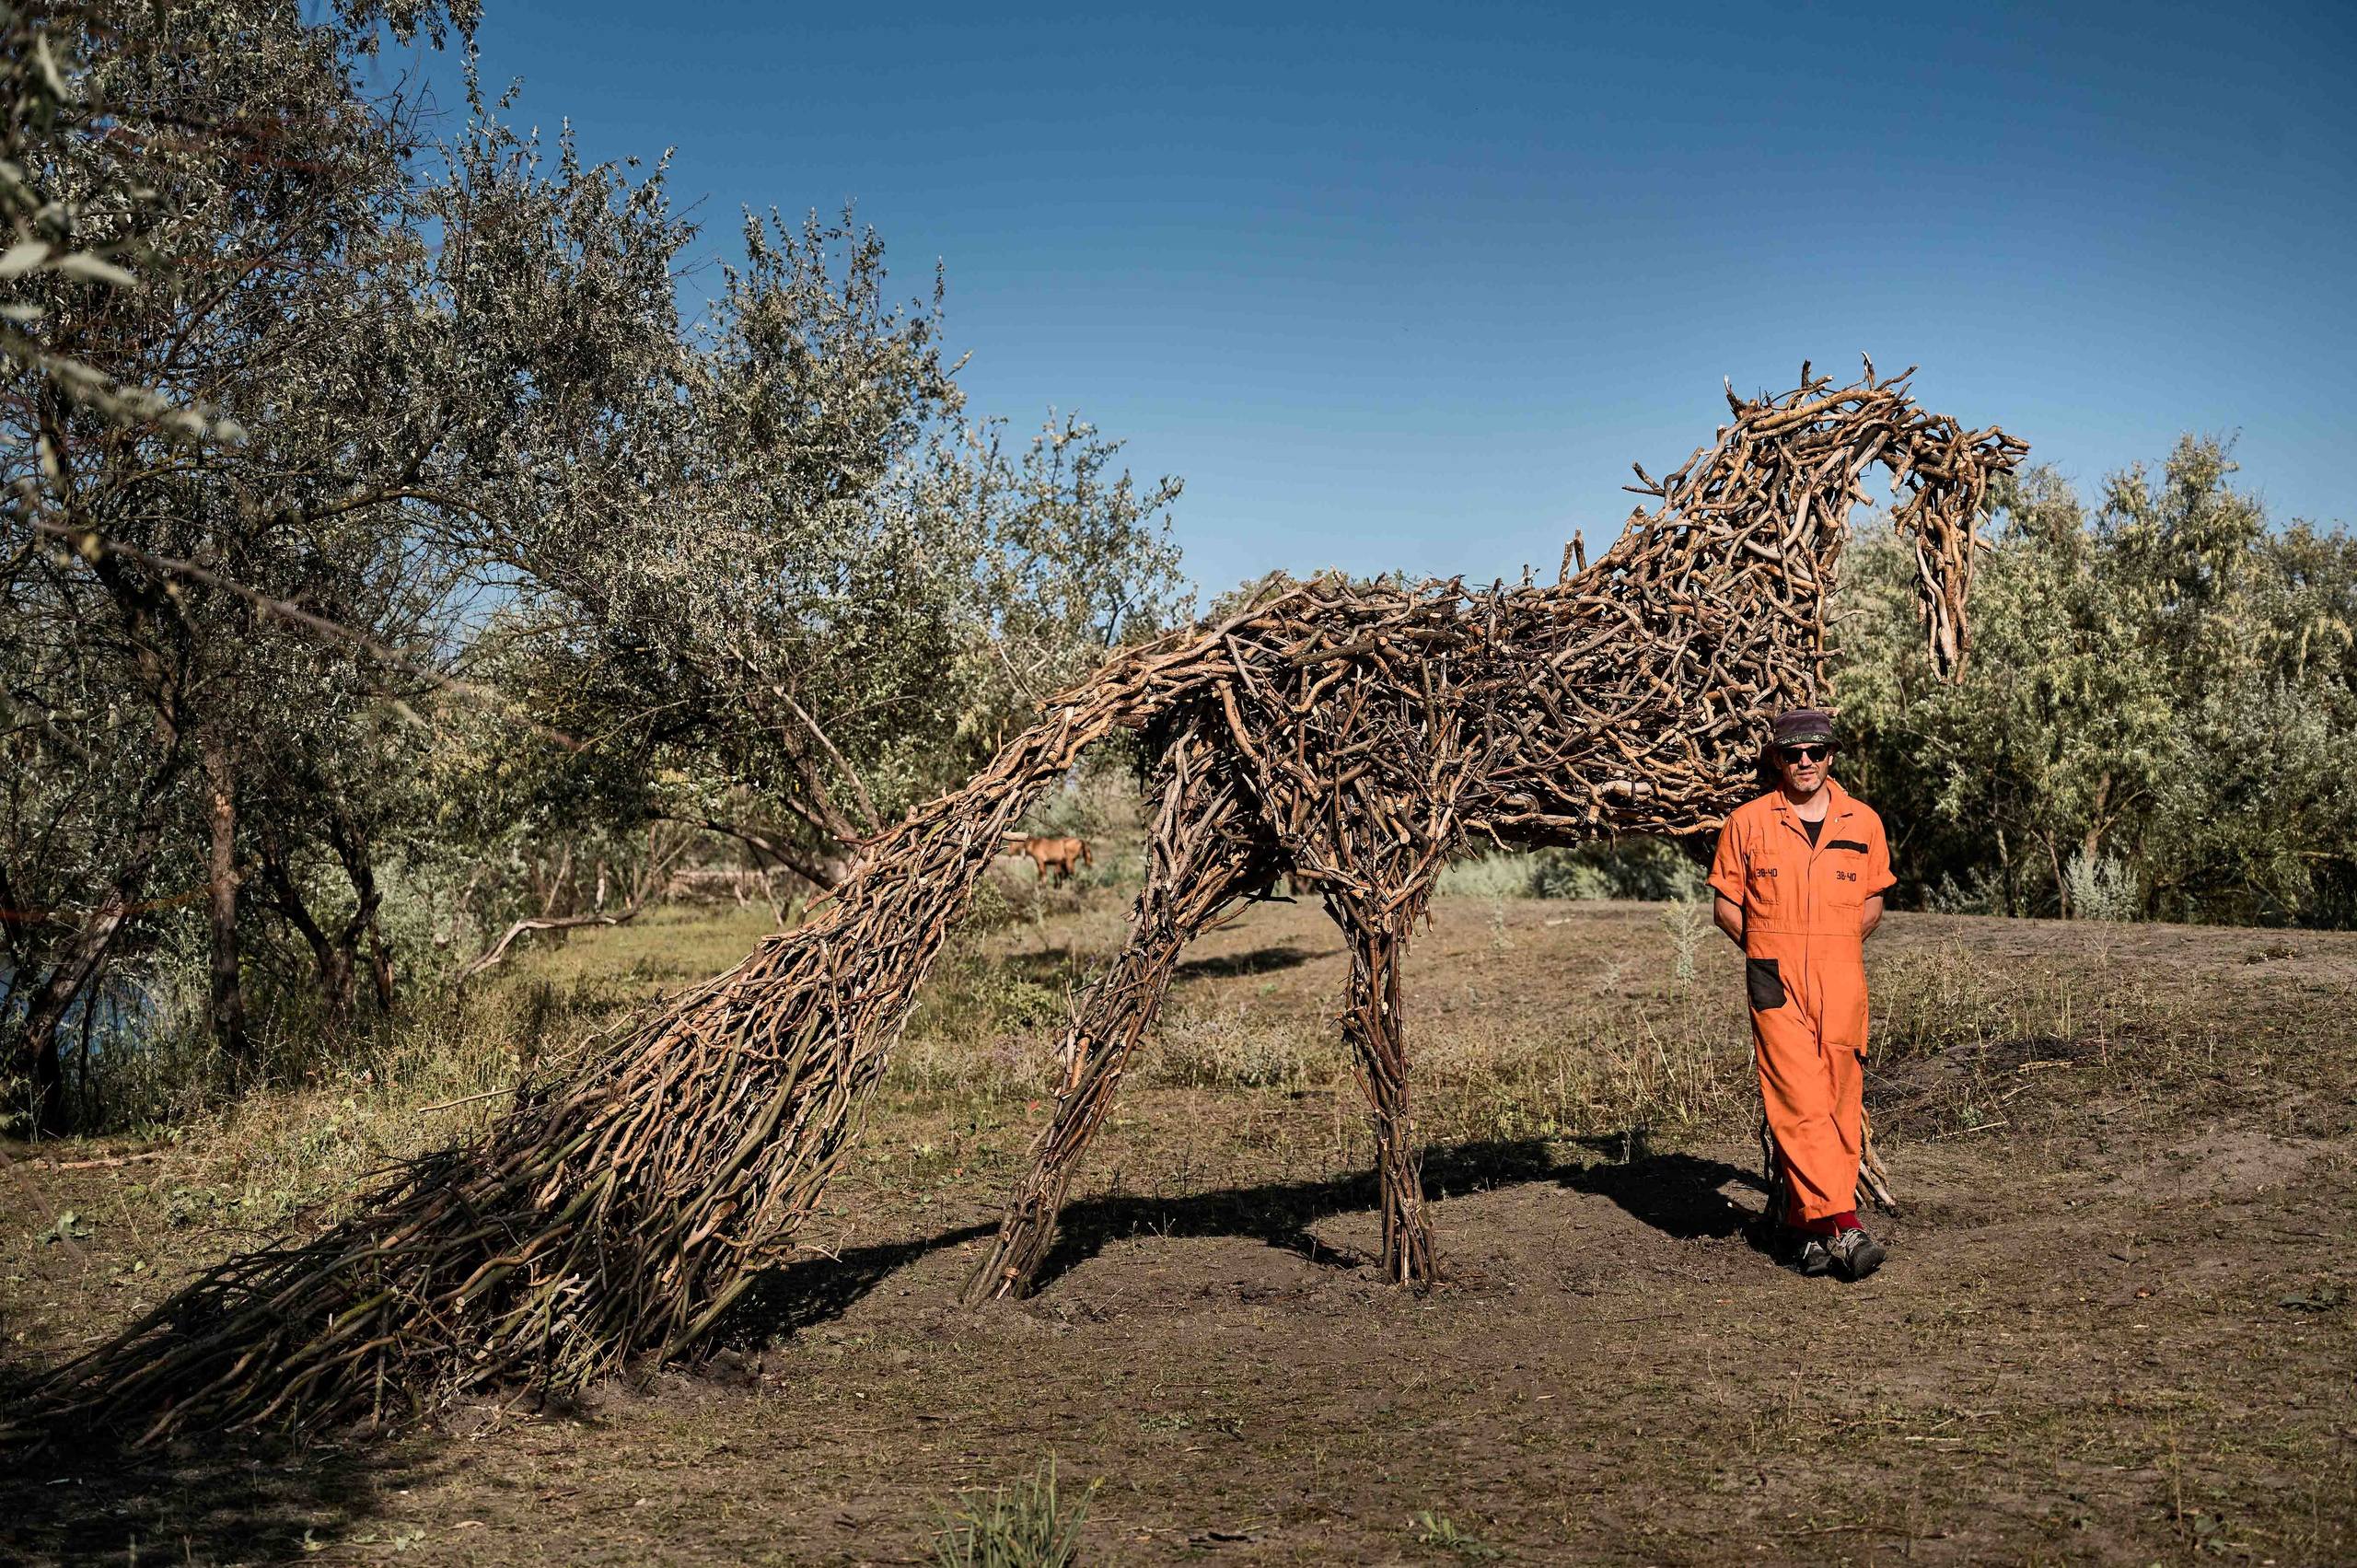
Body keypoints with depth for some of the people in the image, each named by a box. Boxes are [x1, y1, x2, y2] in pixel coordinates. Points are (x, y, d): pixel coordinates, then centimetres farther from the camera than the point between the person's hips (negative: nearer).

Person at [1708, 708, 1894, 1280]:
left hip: (1842, 981, 2)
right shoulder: (1747, 822, 3)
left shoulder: (1864, 822, 9)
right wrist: (1763, 953, 0)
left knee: (1839, 1106, 2)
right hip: (1776, 982, -2)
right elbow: (1725, 905, 9)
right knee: (1801, 1103, -12)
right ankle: (1843, 1224, -14)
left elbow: (1873, 901, 20)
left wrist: (1838, 949, 9)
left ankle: (1805, 1223, 12)